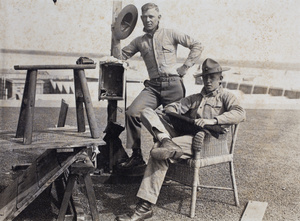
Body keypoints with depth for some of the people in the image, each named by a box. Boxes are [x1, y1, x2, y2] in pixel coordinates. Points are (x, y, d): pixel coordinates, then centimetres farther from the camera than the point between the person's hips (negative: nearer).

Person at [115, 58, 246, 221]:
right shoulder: (194, 98, 33)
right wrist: (171, 112, -4)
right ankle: (167, 143, -37)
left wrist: (213, 120, -19)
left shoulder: (226, 96, 15)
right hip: (184, 135, 7)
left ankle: (145, 207, -30)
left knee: (158, 155, -30)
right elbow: (172, 107, 23)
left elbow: (240, 114, -6)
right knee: (147, 113, -9)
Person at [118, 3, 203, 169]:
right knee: (132, 112, -19)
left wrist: (185, 67, 1)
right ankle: (136, 155, -9)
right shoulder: (139, 41, 18)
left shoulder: (170, 34, 9)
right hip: (153, 86, 2)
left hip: (173, 84, -2)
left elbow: (196, 46, 8)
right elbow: (120, 55, 18)